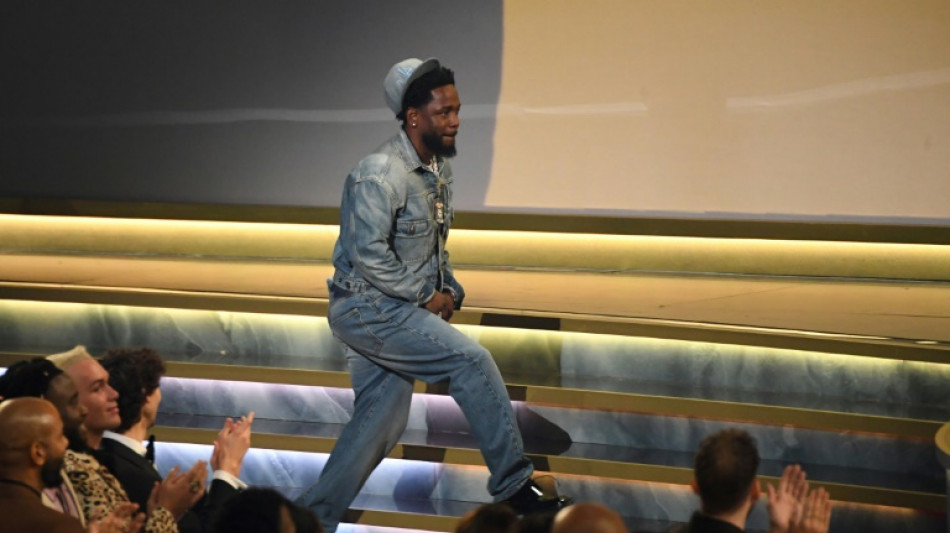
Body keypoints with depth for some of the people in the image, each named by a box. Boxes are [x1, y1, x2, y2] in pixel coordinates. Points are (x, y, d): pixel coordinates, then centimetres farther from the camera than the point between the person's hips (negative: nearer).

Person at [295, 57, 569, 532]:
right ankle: (514, 486, -6)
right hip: (367, 309, -10)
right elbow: (369, 254, -25)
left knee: (382, 421, 9)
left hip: (397, 311, 10)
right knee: (472, 361, -15)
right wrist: (426, 298, -16)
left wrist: (449, 291, 4)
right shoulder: (380, 175, -19)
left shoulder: (438, 168, 11)